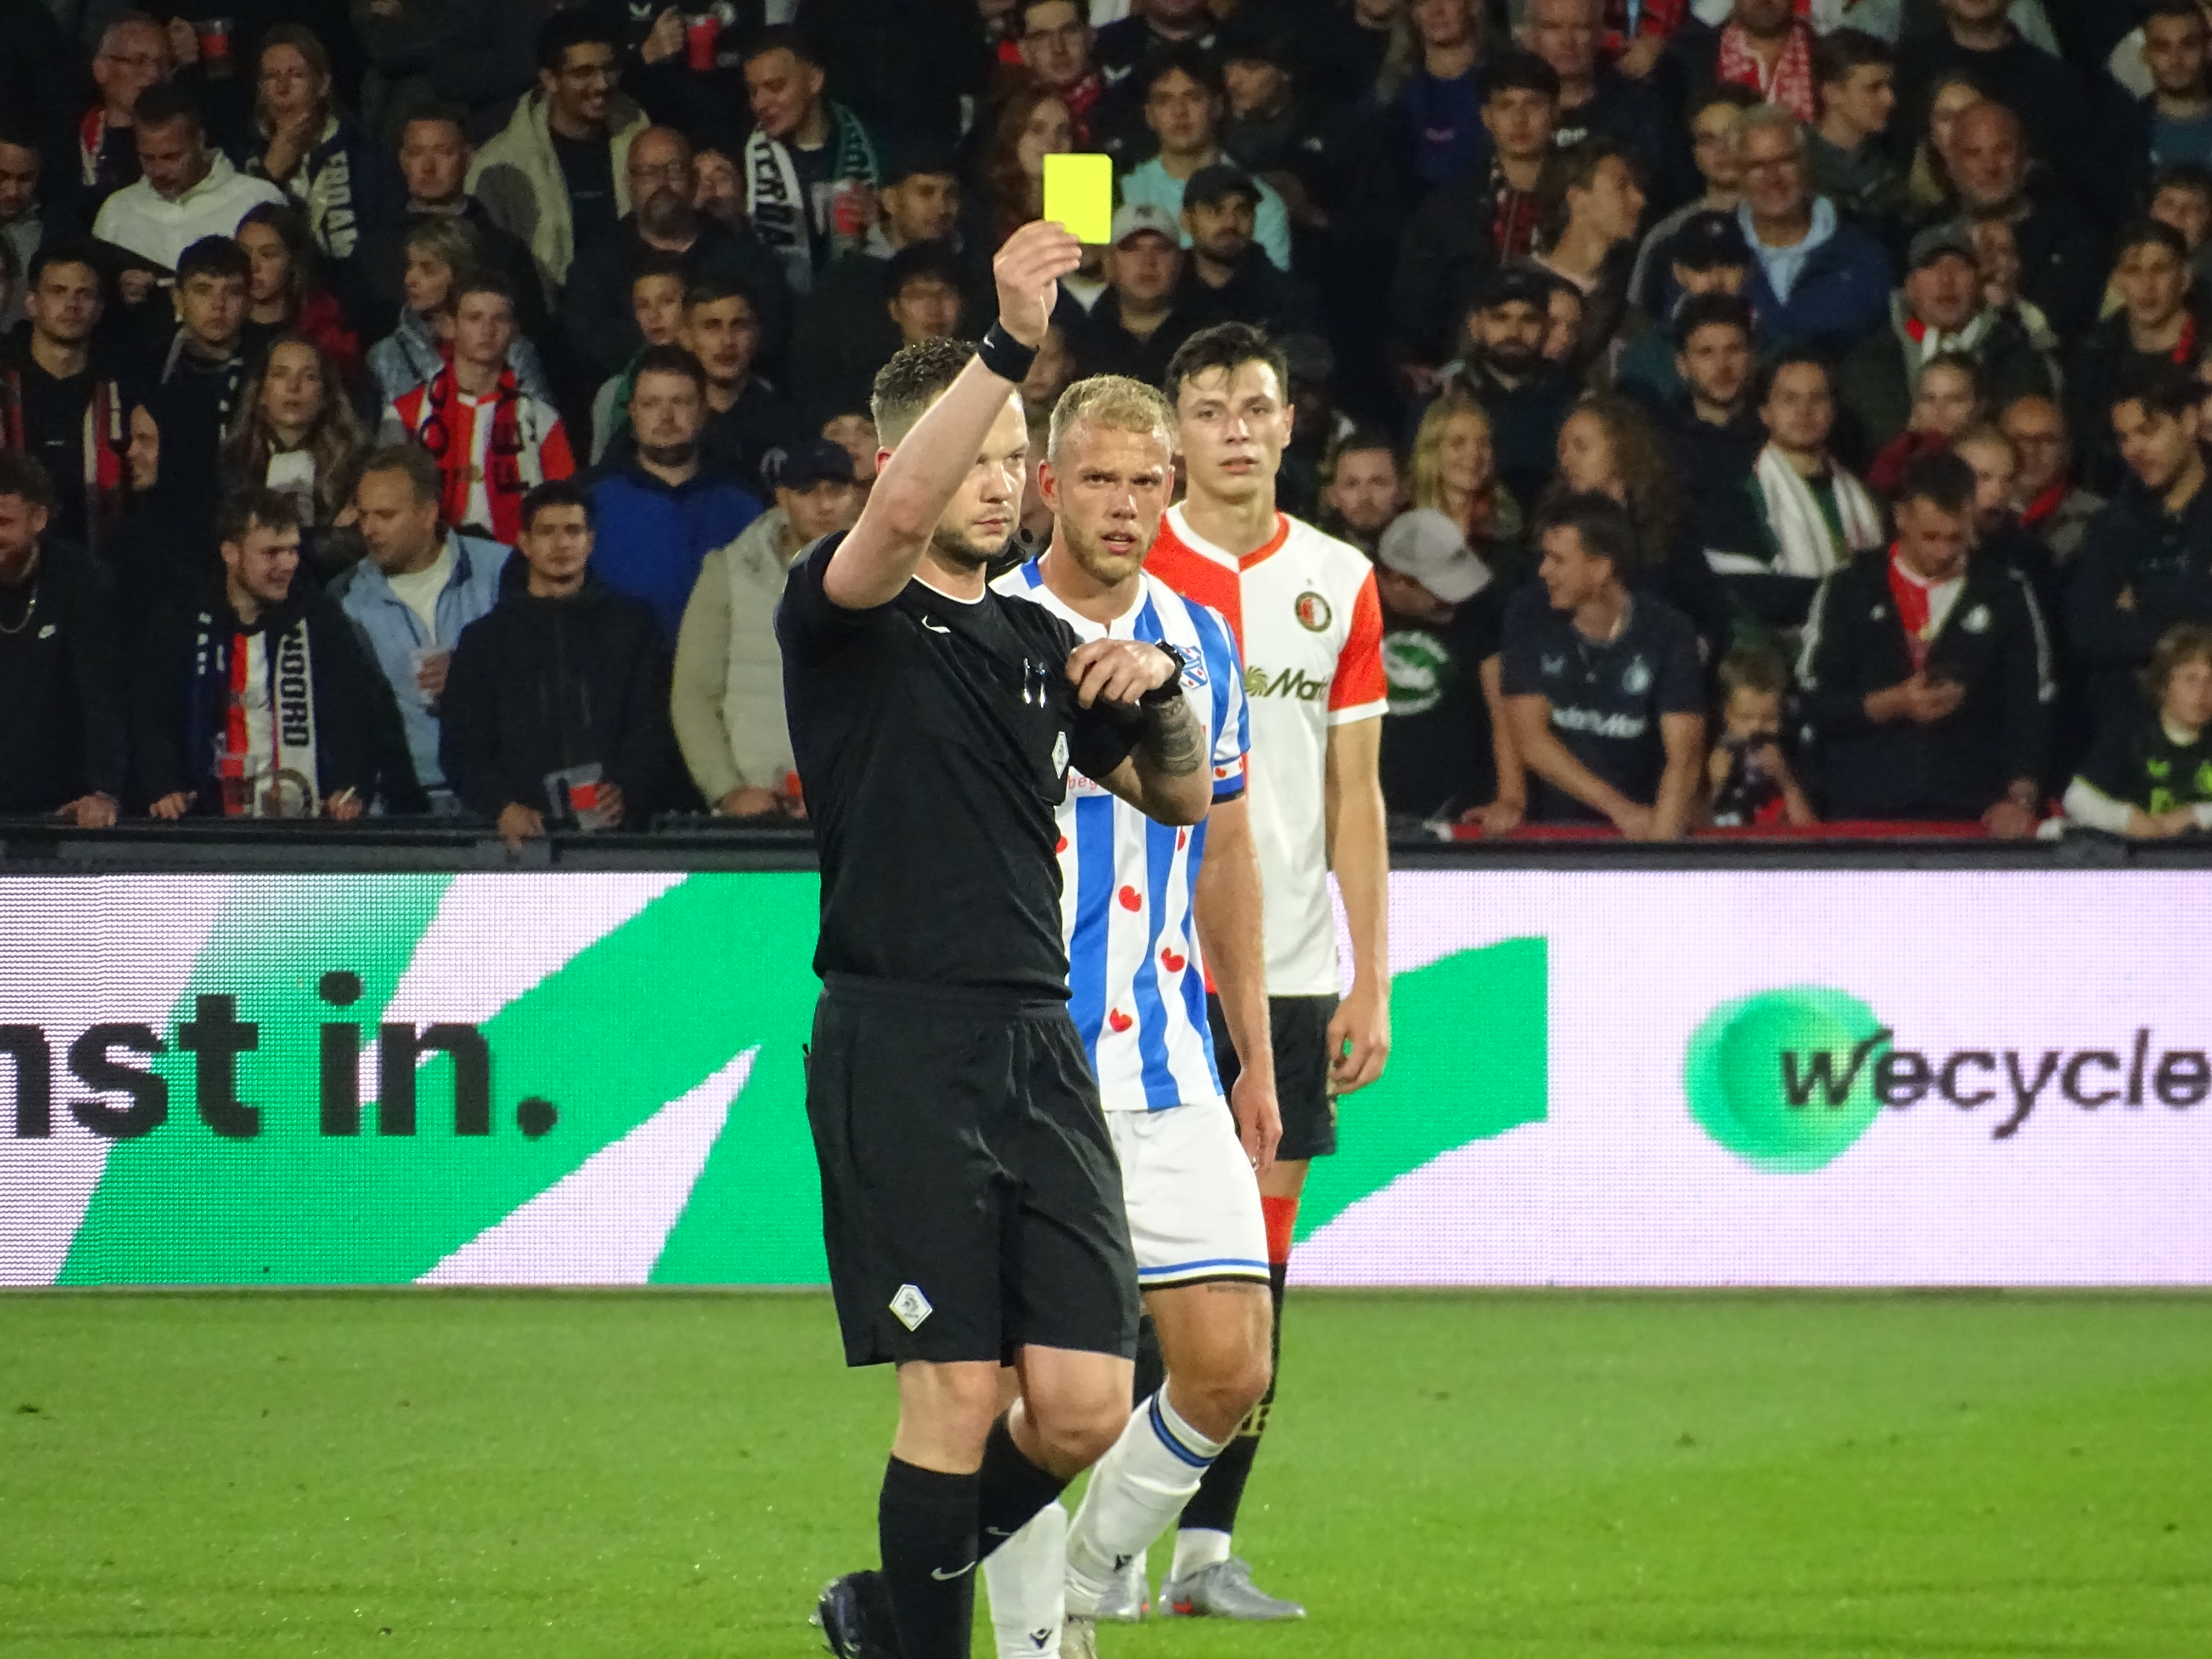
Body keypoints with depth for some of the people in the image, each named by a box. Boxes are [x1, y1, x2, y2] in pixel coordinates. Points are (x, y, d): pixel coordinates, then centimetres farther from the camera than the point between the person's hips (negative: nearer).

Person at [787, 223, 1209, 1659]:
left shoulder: (1039, 641, 19)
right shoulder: (848, 612, 0)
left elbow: (1180, 798, 24)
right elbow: (899, 516, -23)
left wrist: (1160, 687, 2)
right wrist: (1008, 345, -32)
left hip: (1040, 1043, 6)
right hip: (900, 1042, -6)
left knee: (1085, 1405, -2)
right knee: (957, 1392, -10)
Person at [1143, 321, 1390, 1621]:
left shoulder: (1340, 583, 9)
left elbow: (1355, 796, 11)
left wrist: (1372, 980, 6)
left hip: (1287, 969, 3)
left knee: (1258, 1258, 2)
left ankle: (1209, 1547, 7)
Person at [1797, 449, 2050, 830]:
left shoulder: (2005, 595, 7)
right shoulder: (1850, 592, 6)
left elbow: (2030, 710, 3)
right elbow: (1814, 706, 3)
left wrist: (2021, 797, -11)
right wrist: (1892, 705, -13)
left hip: (1973, 814, 0)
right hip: (1866, 815, 0)